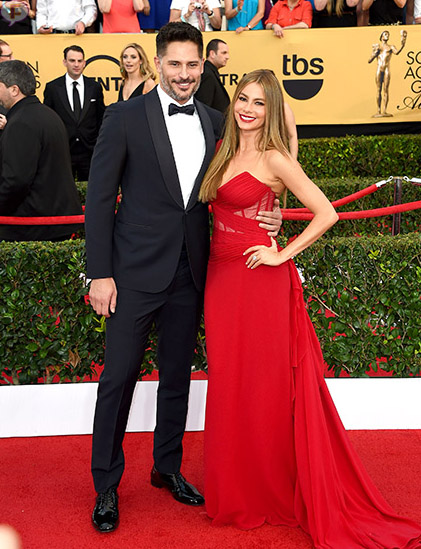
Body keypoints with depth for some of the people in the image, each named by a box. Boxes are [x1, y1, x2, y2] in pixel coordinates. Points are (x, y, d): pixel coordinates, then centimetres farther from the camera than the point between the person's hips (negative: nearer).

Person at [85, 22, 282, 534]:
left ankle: (167, 469, 33)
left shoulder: (215, 122, 8)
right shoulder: (125, 117, -5)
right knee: (118, 377, 2)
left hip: (190, 273, 4)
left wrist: (262, 216, -7)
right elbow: (100, 197, -6)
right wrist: (100, 273, -11)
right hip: (136, 271, -4)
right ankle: (106, 486, 19)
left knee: (177, 376, 15)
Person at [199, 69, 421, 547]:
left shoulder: (274, 159, -9)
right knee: (228, 383, 12)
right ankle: (235, 491, 29)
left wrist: (282, 254, -13)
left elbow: (326, 213, -14)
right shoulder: (225, 154, 12)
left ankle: (275, 493, 21)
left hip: (259, 280, -7)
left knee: (264, 386, 3)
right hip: (221, 277, 7)